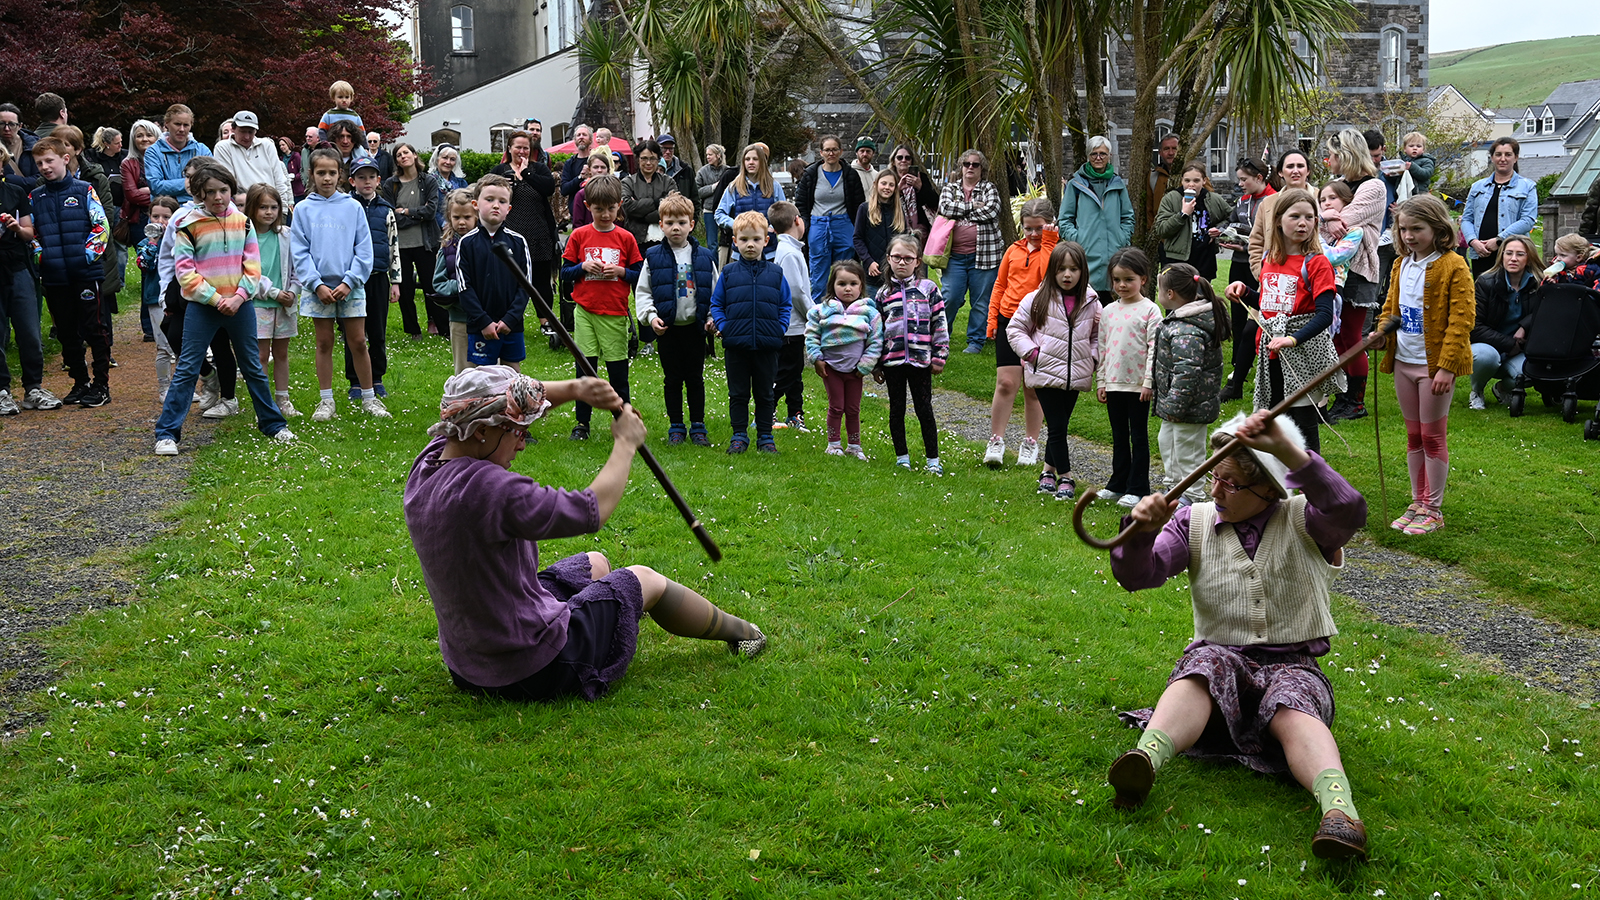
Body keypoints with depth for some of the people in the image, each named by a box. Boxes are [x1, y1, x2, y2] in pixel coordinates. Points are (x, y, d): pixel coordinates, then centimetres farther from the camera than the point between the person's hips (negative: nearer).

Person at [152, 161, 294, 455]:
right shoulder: (188, 224, -6)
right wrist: (214, 298, -16)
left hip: (240, 305, 3)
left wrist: (238, 297, -11)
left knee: (253, 366, 13)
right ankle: (167, 433, 0)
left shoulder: (242, 222, 4)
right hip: (201, 306, -3)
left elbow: (252, 265, 3)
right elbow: (184, 270, -9)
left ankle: (273, 423, 25)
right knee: (187, 368, -3)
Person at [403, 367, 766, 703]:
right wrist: (626, 443, -9)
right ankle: (736, 631, 40)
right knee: (645, 579, 16)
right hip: (537, 669, -8)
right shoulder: (489, 489, -33)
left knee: (595, 562, 29)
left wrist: (573, 389, -2)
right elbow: (592, 511, -25)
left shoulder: (429, 462, -6)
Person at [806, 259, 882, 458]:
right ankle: (833, 444, 19)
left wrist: (865, 366, -6)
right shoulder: (823, 310, -5)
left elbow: (876, 341, -3)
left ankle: (854, 446, 23)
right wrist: (816, 359, -4)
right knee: (836, 406, 6)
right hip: (830, 367, -1)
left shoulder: (869, 312, -5)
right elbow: (811, 334, 2)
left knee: (853, 409, 11)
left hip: (855, 368, 1)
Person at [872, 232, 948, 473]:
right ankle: (902, 457, 21)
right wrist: (875, 365, 8)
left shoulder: (928, 288, 2)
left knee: (924, 408, 2)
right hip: (892, 360, 2)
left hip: (921, 360, -2)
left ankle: (933, 459, 10)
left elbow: (940, 324, 3)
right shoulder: (884, 293, 7)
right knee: (897, 408, 9)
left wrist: (939, 356, -2)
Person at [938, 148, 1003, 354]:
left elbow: (992, 210, -11)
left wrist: (959, 211, -6)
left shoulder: (989, 188, 9)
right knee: (950, 298, -5)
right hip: (955, 255, 1)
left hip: (984, 254, -1)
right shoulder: (950, 188, 14)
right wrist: (973, 206, -8)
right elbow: (945, 207, -7)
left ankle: (976, 341, 15)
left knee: (982, 301, 3)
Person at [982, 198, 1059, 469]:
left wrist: (1047, 243, -17)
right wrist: (992, 316, 9)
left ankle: (1031, 444, 19)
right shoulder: (1014, 249, 10)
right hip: (1009, 320, 2)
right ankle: (996, 442, 4)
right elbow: (1000, 284, 16)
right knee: (1006, 382, -4)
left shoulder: (1055, 250, -1)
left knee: (1033, 387, 7)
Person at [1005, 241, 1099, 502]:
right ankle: (1065, 476, 4)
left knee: (1060, 425, 11)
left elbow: (1098, 334, 18)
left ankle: (1049, 470, 28)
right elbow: (1015, 329, 1)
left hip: (1075, 376, 3)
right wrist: (1031, 353, -8)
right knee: (1057, 426, -5)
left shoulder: (1090, 302, 5)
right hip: (1046, 373, -3)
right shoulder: (1038, 299, -5)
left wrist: (1093, 357, 4)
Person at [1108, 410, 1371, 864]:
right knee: (1204, 665, -35)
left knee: (1292, 709, -35)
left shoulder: (1302, 520, 3)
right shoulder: (1195, 521, 10)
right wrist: (1140, 532, -25)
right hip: (1221, 655, 1)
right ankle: (1145, 760, -61)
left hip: (1291, 664, -1)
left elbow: (1349, 512, -22)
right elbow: (1137, 576, -1)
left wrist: (1287, 450, -32)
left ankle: (1339, 808, -60)